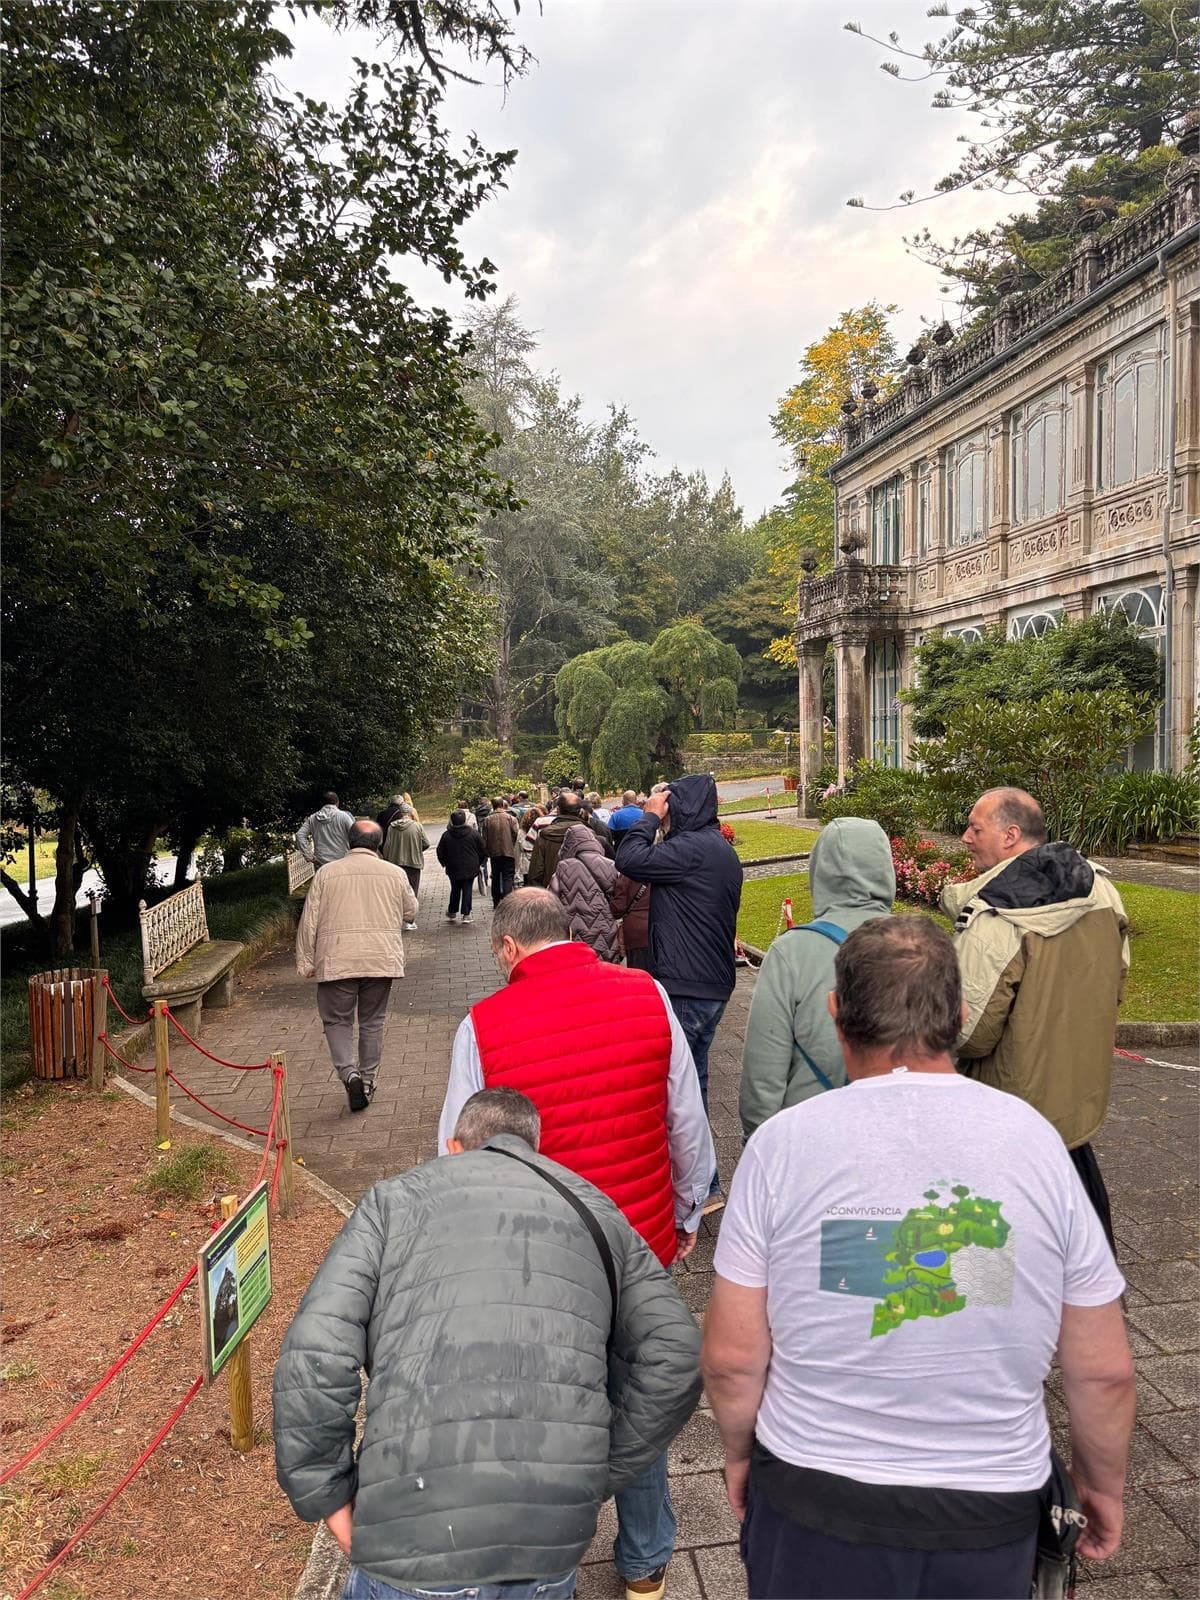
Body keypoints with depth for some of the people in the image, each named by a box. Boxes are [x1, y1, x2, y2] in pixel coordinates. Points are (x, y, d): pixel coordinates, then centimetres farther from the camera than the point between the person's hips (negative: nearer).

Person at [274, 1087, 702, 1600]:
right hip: (555, 1536, 3)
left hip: (418, 1535, -2)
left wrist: (327, 1496, 7)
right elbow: (673, 1360, 6)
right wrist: (596, 1478, 14)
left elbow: (315, 1355, -4)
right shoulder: (595, 1209, 15)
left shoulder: (396, 1198, 8)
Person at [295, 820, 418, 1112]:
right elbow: (411, 913, 15)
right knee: (373, 1022, 15)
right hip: (381, 959, 2)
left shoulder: (327, 873, 0)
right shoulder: (394, 874, 3)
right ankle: (368, 1081, 21)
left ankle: (349, 1073, -8)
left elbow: (309, 922, -1)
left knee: (337, 1020, 11)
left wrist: (305, 961, 6)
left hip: (337, 960, -1)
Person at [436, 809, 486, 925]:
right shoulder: (474, 833, -6)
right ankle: (466, 914, -1)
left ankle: (452, 913, 26)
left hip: (453, 869, 1)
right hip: (470, 868, -1)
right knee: (467, 890, 3)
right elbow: (483, 851, 1)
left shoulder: (446, 835, -5)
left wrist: (445, 863, 18)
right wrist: (479, 863, 15)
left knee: (455, 890, 16)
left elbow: (440, 852, 2)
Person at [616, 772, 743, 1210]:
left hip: (685, 987, -10)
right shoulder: (720, 850, 15)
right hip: (713, 983, 10)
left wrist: (649, 816, -6)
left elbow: (632, 861, -18)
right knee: (692, 1078, 18)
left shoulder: (691, 847, -18)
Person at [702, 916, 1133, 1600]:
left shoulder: (783, 1141, -16)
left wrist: (740, 1451, 9)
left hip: (812, 1497, -1)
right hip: (991, 1514, 2)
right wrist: (1105, 1485, 15)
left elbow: (732, 1358, -10)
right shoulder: (1037, 1139, -11)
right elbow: (1104, 1370, -3)